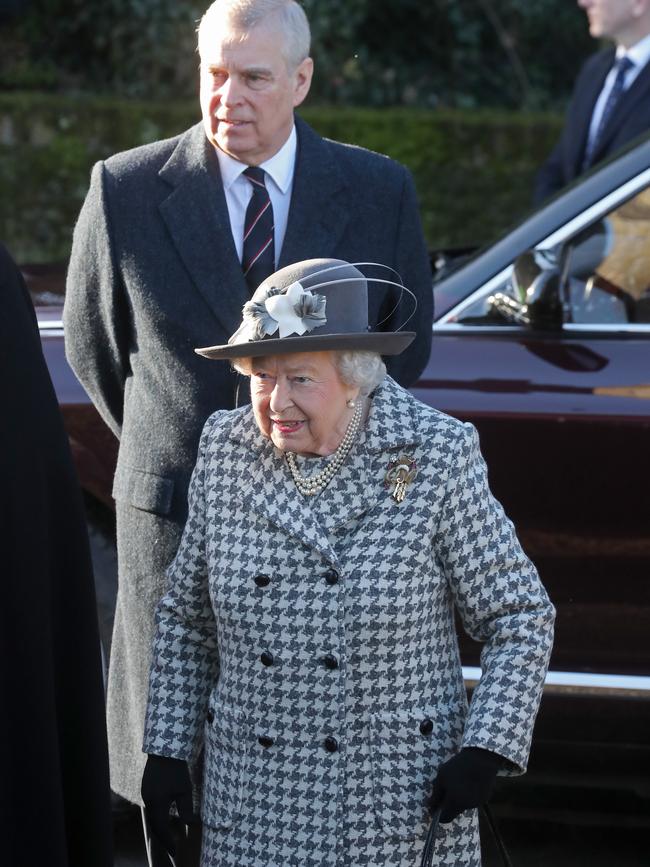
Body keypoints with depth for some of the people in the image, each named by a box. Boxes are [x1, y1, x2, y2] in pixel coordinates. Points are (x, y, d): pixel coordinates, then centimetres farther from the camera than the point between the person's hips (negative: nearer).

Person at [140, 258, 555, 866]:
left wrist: (486, 751, -12)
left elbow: (520, 616, -3)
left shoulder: (435, 457, -10)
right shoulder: (226, 450, -1)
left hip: (401, 797, -2)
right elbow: (184, 618, 11)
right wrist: (167, 748, 6)